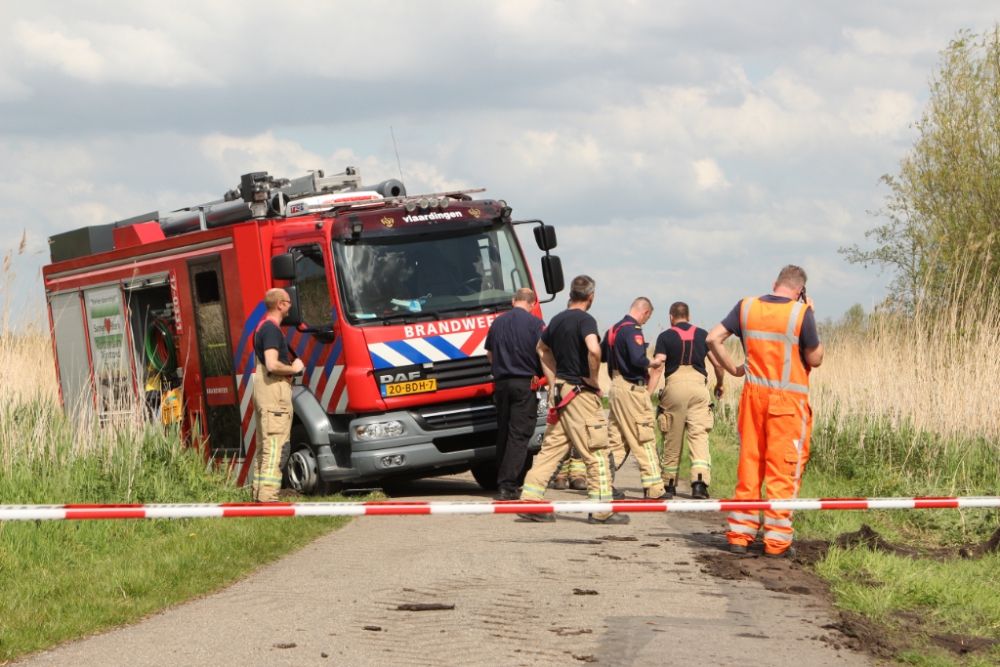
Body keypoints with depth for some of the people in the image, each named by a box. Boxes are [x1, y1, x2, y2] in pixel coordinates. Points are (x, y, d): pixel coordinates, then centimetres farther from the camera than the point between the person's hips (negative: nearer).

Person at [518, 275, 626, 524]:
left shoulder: (557, 320, 11)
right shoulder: (585, 320, -13)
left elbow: (543, 348, 28)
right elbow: (594, 349, -31)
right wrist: (593, 379, -16)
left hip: (560, 390, 8)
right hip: (581, 392, -8)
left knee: (552, 448, 10)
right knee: (596, 451, -1)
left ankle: (529, 501, 5)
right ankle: (601, 509, 1)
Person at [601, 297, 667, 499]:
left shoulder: (613, 329, 13)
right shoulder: (633, 330, -14)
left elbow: (601, 355, 21)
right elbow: (638, 359, -26)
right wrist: (652, 364, -8)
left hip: (615, 387, 9)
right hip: (632, 388, -9)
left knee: (616, 437, 13)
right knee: (645, 440, -4)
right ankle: (654, 488, -4)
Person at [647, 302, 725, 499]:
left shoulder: (665, 337, 4)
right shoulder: (702, 335, 10)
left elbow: (657, 366, -7)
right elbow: (718, 364, 9)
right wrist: (720, 385, 27)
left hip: (674, 387, -1)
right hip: (698, 386, 1)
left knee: (672, 440, 9)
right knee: (699, 437, -3)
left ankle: (669, 485, 18)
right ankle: (699, 482, -19)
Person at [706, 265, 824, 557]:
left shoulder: (747, 307, 3)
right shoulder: (801, 312, -10)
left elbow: (713, 338, 1)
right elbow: (815, 359, -2)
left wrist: (731, 368, 9)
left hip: (754, 394, 4)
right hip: (788, 400, -4)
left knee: (749, 463, 11)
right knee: (783, 468, 1)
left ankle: (739, 534, 12)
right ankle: (777, 539, 2)